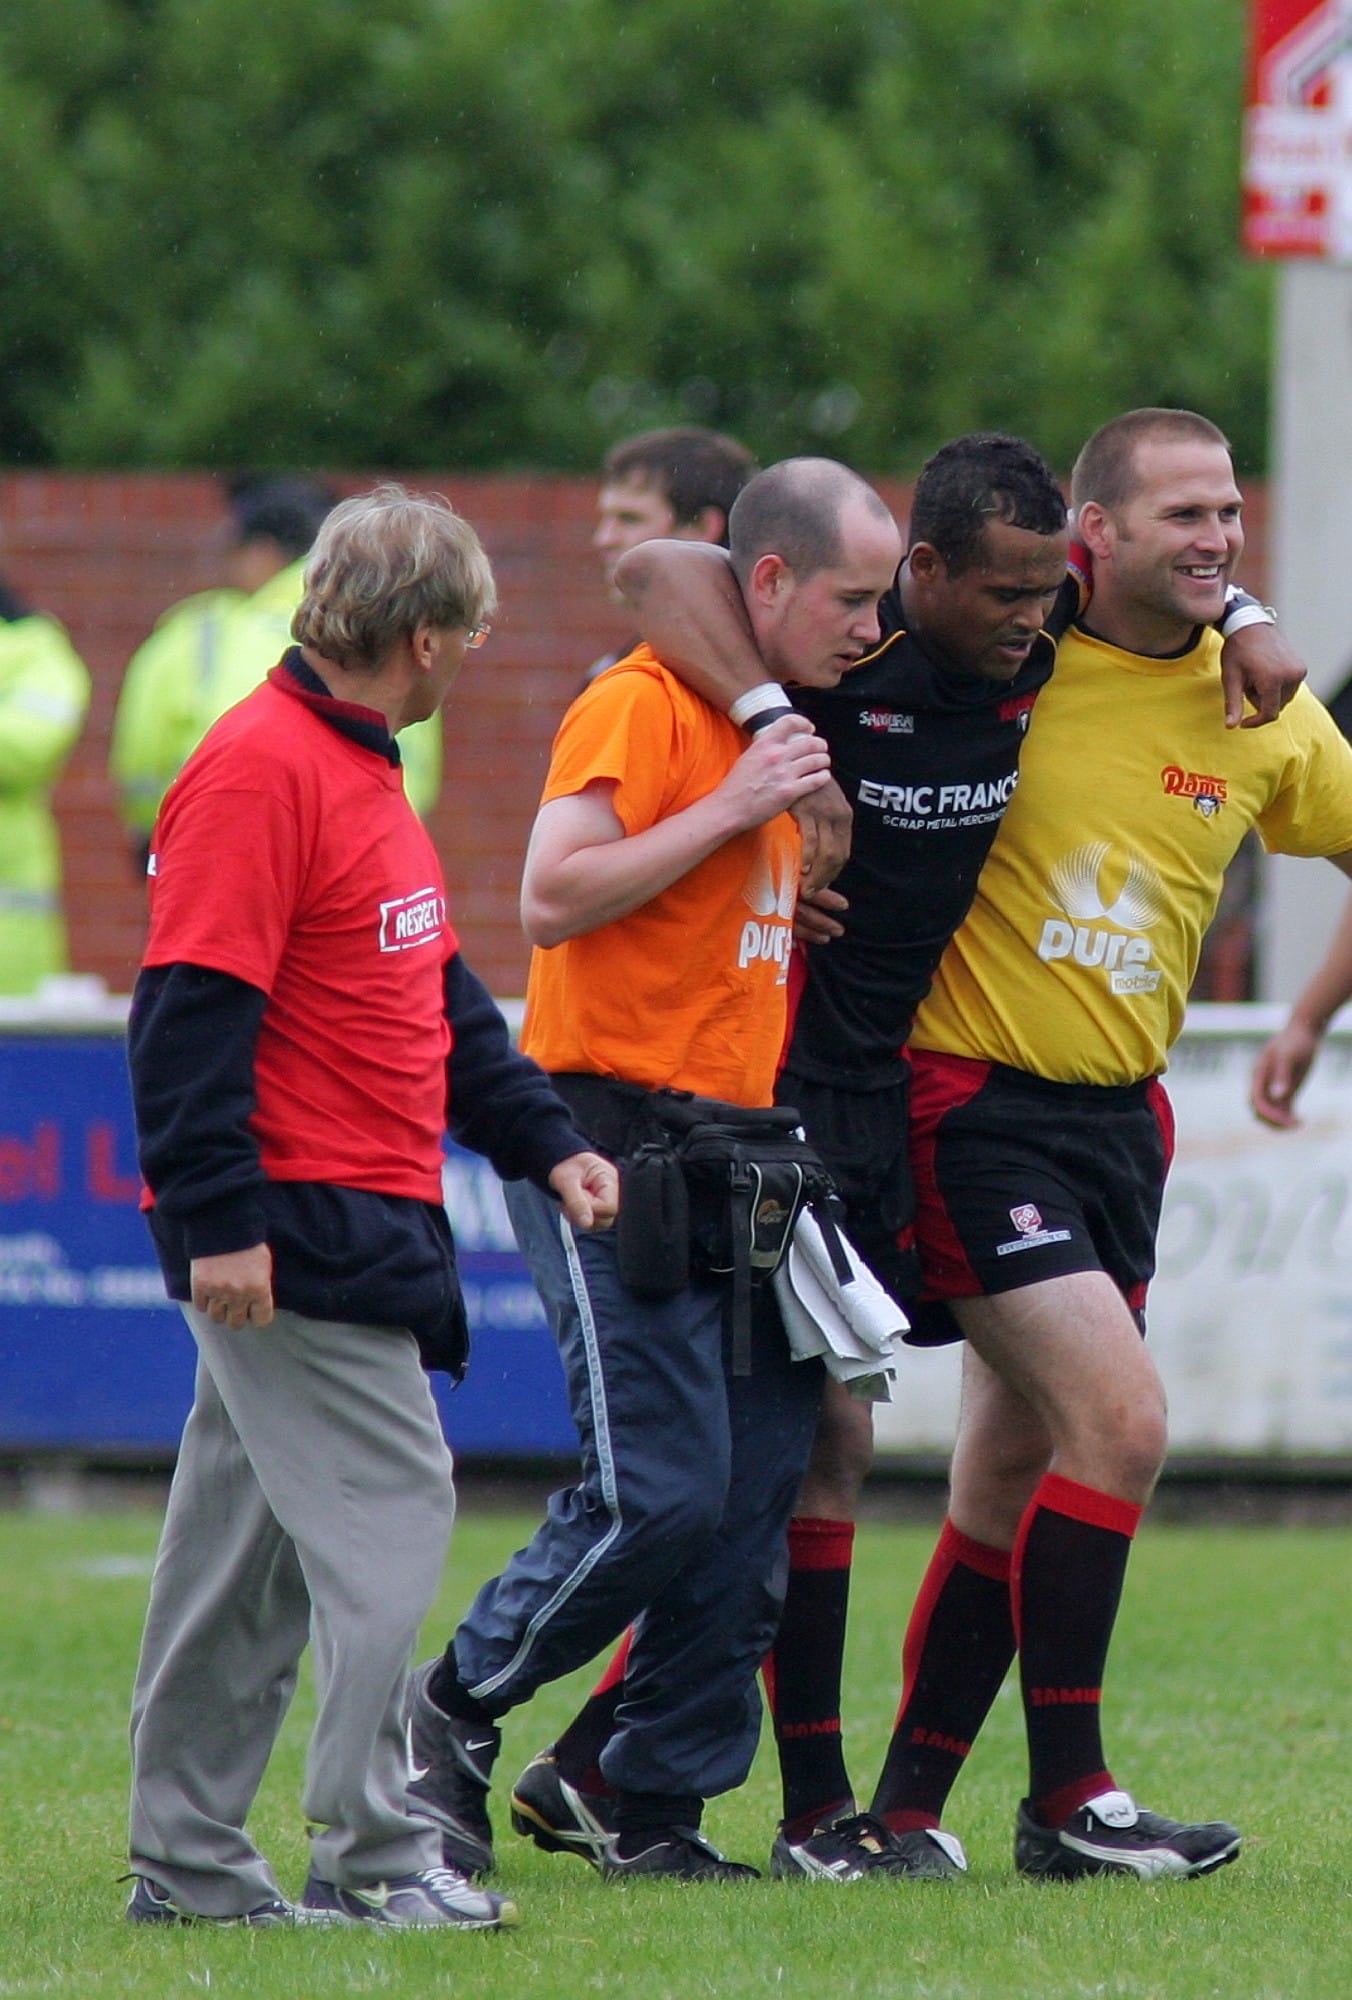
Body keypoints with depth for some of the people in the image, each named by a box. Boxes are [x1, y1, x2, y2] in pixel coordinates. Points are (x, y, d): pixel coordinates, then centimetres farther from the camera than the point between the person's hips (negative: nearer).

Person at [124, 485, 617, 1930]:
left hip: (362, 1224, 10)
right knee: (387, 1511, -11)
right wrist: (216, 1218, -23)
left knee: (251, 1537, 11)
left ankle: (187, 1862, 15)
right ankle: (369, 1855, -10)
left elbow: (439, 1000, 25)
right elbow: (190, 1010, -20)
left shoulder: (357, 768, 18)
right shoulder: (258, 770, -15)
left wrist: (544, 1144, 18)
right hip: (290, 1229, -10)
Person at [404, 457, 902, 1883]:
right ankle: (454, 1711, 6)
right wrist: (732, 812, -18)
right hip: (611, 1145, -9)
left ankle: (660, 1813, 7)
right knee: (660, 1490, -13)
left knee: (756, 1495, 1)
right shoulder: (641, 708, -9)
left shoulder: (779, 723, 19)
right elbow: (552, 897, -19)